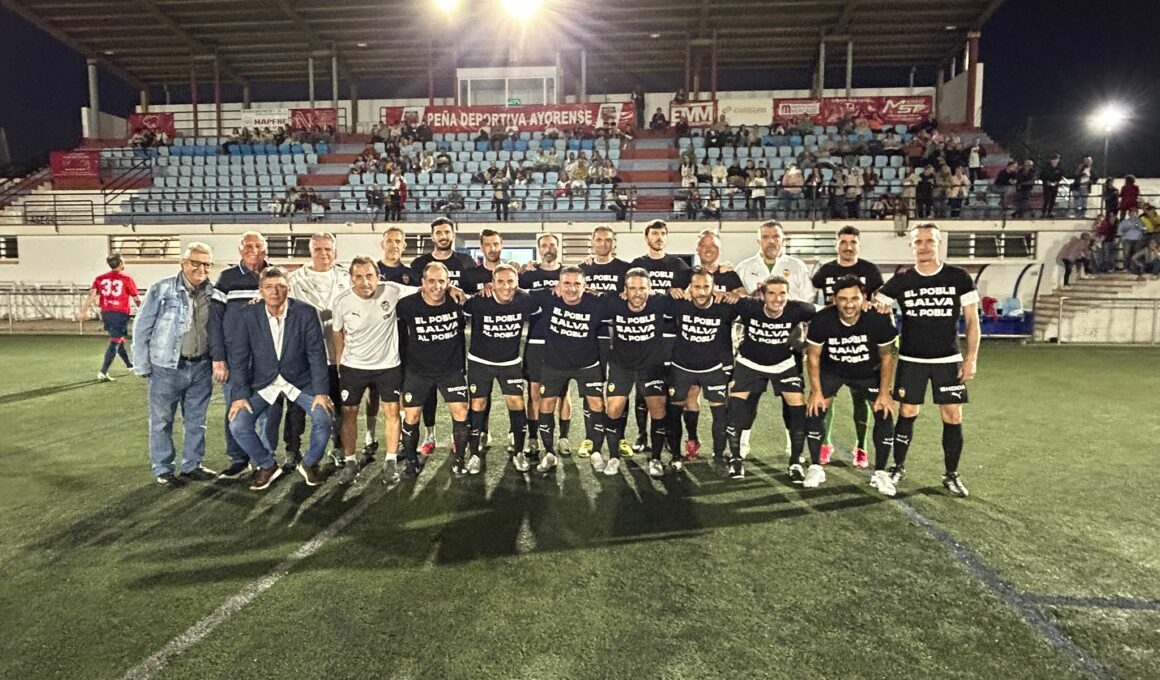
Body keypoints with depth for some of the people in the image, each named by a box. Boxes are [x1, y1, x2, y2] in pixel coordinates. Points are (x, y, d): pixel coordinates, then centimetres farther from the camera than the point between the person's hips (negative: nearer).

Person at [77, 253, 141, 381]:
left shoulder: (100, 278, 7)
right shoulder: (127, 279, -4)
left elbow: (92, 295, -4)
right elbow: (136, 299, 1)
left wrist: (83, 311, -6)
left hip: (106, 313, 6)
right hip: (120, 313, -6)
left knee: (118, 339, 22)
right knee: (114, 343, -5)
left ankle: (129, 365, 37)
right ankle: (103, 372, -12)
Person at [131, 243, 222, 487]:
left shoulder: (215, 296, 3)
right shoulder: (161, 290, -6)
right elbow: (141, 329, -3)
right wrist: (142, 365, -4)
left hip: (201, 368, 3)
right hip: (167, 368, -3)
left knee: (196, 421, 13)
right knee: (162, 421, 7)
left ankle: (192, 465, 27)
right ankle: (163, 469, 21)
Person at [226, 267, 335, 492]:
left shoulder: (306, 313, -13)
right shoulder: (246, 316, -11)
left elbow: (316, 354, -11)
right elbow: (239, 358, -7)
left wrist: (321, 392, -16)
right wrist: (240, 395, -14)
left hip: (299, 380, -1)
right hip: (262, 382, 1)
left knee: (324, 418, -19)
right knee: (238, 425, -14)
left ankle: (309, 463, 10)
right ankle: (267, 465, 13)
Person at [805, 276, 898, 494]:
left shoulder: (879, 319, -29)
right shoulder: (821, 320, -30)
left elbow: (887, 356, -12)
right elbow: (813, 356, -13)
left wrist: (884, 392, -11)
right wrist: (816, 391, -13)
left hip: (869, 372, 0)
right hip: (831, 370, 0)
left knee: (885, 414, -7)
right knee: (814, 411, -10)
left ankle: (880, 473, 10)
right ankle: (815, 468, 7)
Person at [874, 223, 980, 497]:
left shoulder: (959, 277, -2)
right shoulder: (901, 281, -1)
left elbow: (972, 319, 1)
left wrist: (971, 357, -4)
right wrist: (877, 306, -19)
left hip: (948, 361, 0)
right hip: (910, 360, 0)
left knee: (953, 416, 2)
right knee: (906, 413, 5)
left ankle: (951, 474, 18)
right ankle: (898, 467, 20)